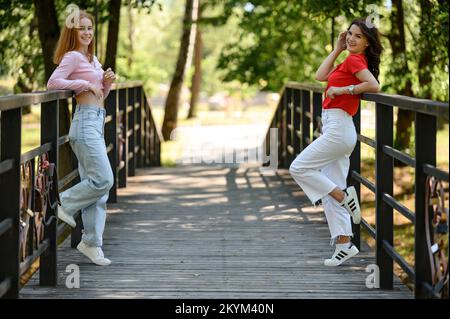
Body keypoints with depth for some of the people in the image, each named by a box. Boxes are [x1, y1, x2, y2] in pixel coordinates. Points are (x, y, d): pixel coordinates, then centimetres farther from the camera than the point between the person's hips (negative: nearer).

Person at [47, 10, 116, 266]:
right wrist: (85, 84, -15)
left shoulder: (93, 59, 20)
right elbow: (53, 83, -19)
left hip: (97, 122, 9)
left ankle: (92, 243, 10)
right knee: (103, 180, -16)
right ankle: (65, 204, 6)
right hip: (85, 122, -9)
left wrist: (106, 83, 6)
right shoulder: (72, 57, -5)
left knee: (98, 186, 7)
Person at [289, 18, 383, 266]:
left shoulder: (354, 60, -10)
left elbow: (374, 85, -25)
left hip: (338, 128, -10)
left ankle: (344, 197, -6)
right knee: (331, 190, 7)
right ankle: (344, 244, 6)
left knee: (299, 168, -5)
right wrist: (337, 49, 18)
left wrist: (344, 89, -18)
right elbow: (321, 76, 20)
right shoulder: (350, 61, 18)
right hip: (336, 128, 10)